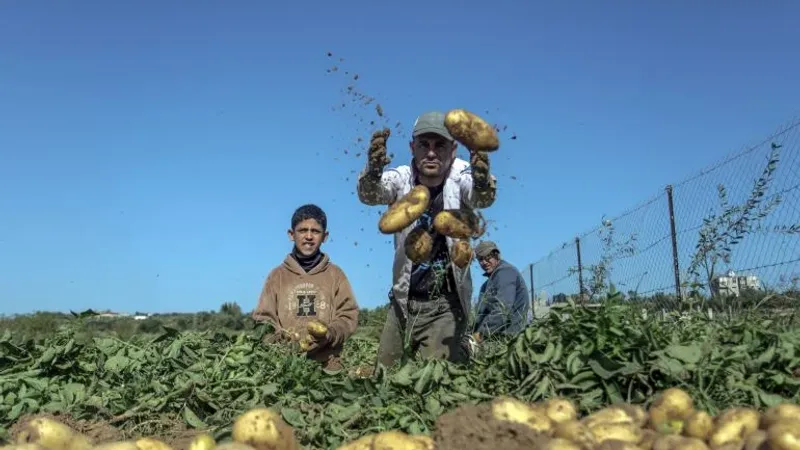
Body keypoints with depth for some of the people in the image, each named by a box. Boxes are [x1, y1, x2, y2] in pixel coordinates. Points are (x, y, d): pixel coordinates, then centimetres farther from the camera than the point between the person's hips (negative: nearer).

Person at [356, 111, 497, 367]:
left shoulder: (460, 175, -11)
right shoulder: (402, 177, -6)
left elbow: (481, 199, -31)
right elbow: (369, 195, -25)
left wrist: (482, 183, -55)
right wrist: (373, 171, -48)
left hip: (445, 304, -3)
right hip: (403, 300, 3)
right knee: (384, 374, 14)